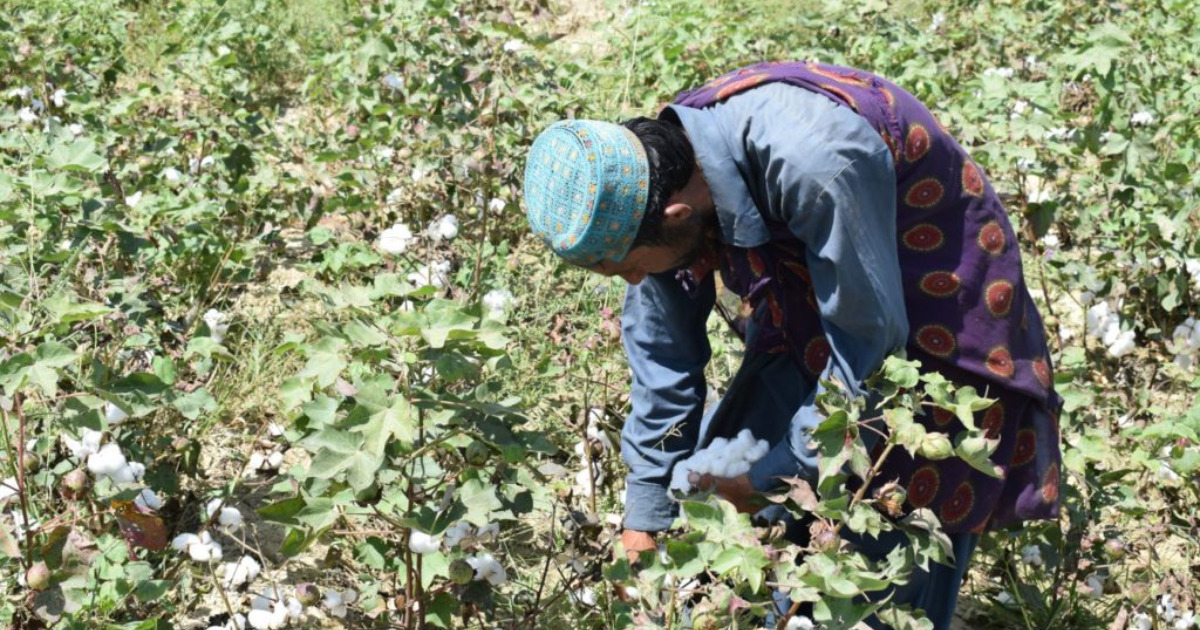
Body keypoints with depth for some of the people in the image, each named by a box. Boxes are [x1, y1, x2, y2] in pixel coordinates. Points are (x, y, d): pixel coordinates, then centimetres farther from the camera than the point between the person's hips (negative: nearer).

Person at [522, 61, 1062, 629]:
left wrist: (779, 474, -18)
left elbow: (867, 343, -28)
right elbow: (662, 358, -5)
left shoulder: (814, 165, -40)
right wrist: (643, 526, -2)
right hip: (810, 313, 6)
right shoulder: (654, 167, -16)